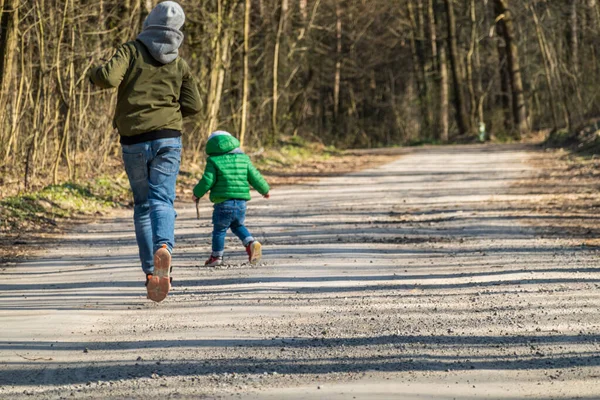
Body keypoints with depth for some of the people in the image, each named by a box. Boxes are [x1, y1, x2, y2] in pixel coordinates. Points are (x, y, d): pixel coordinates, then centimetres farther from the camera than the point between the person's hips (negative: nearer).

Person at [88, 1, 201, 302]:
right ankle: (163, 246, -41)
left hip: (134, 141, 0)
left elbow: (109, 77, -17)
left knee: (143, 204, 11)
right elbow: (193, 105, 5)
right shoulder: (179, 64, 8)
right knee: (162, 200, -9)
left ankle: (151, 271, 6)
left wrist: (95, 73, 5)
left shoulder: (132, 51, -1)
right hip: (168, 139, 0)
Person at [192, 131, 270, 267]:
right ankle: (251, 243, 3)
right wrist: (264, 190, 28)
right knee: (238, 225, 24)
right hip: (241, 203, 5)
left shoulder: (214, 161, -3)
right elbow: (255, 177, 12)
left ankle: (216, 256, 16)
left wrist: (197, 193, 8)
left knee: (219, 230, 8)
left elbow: (207, 181, -8)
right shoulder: (243, 159, 9)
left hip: (223, 203, -4)